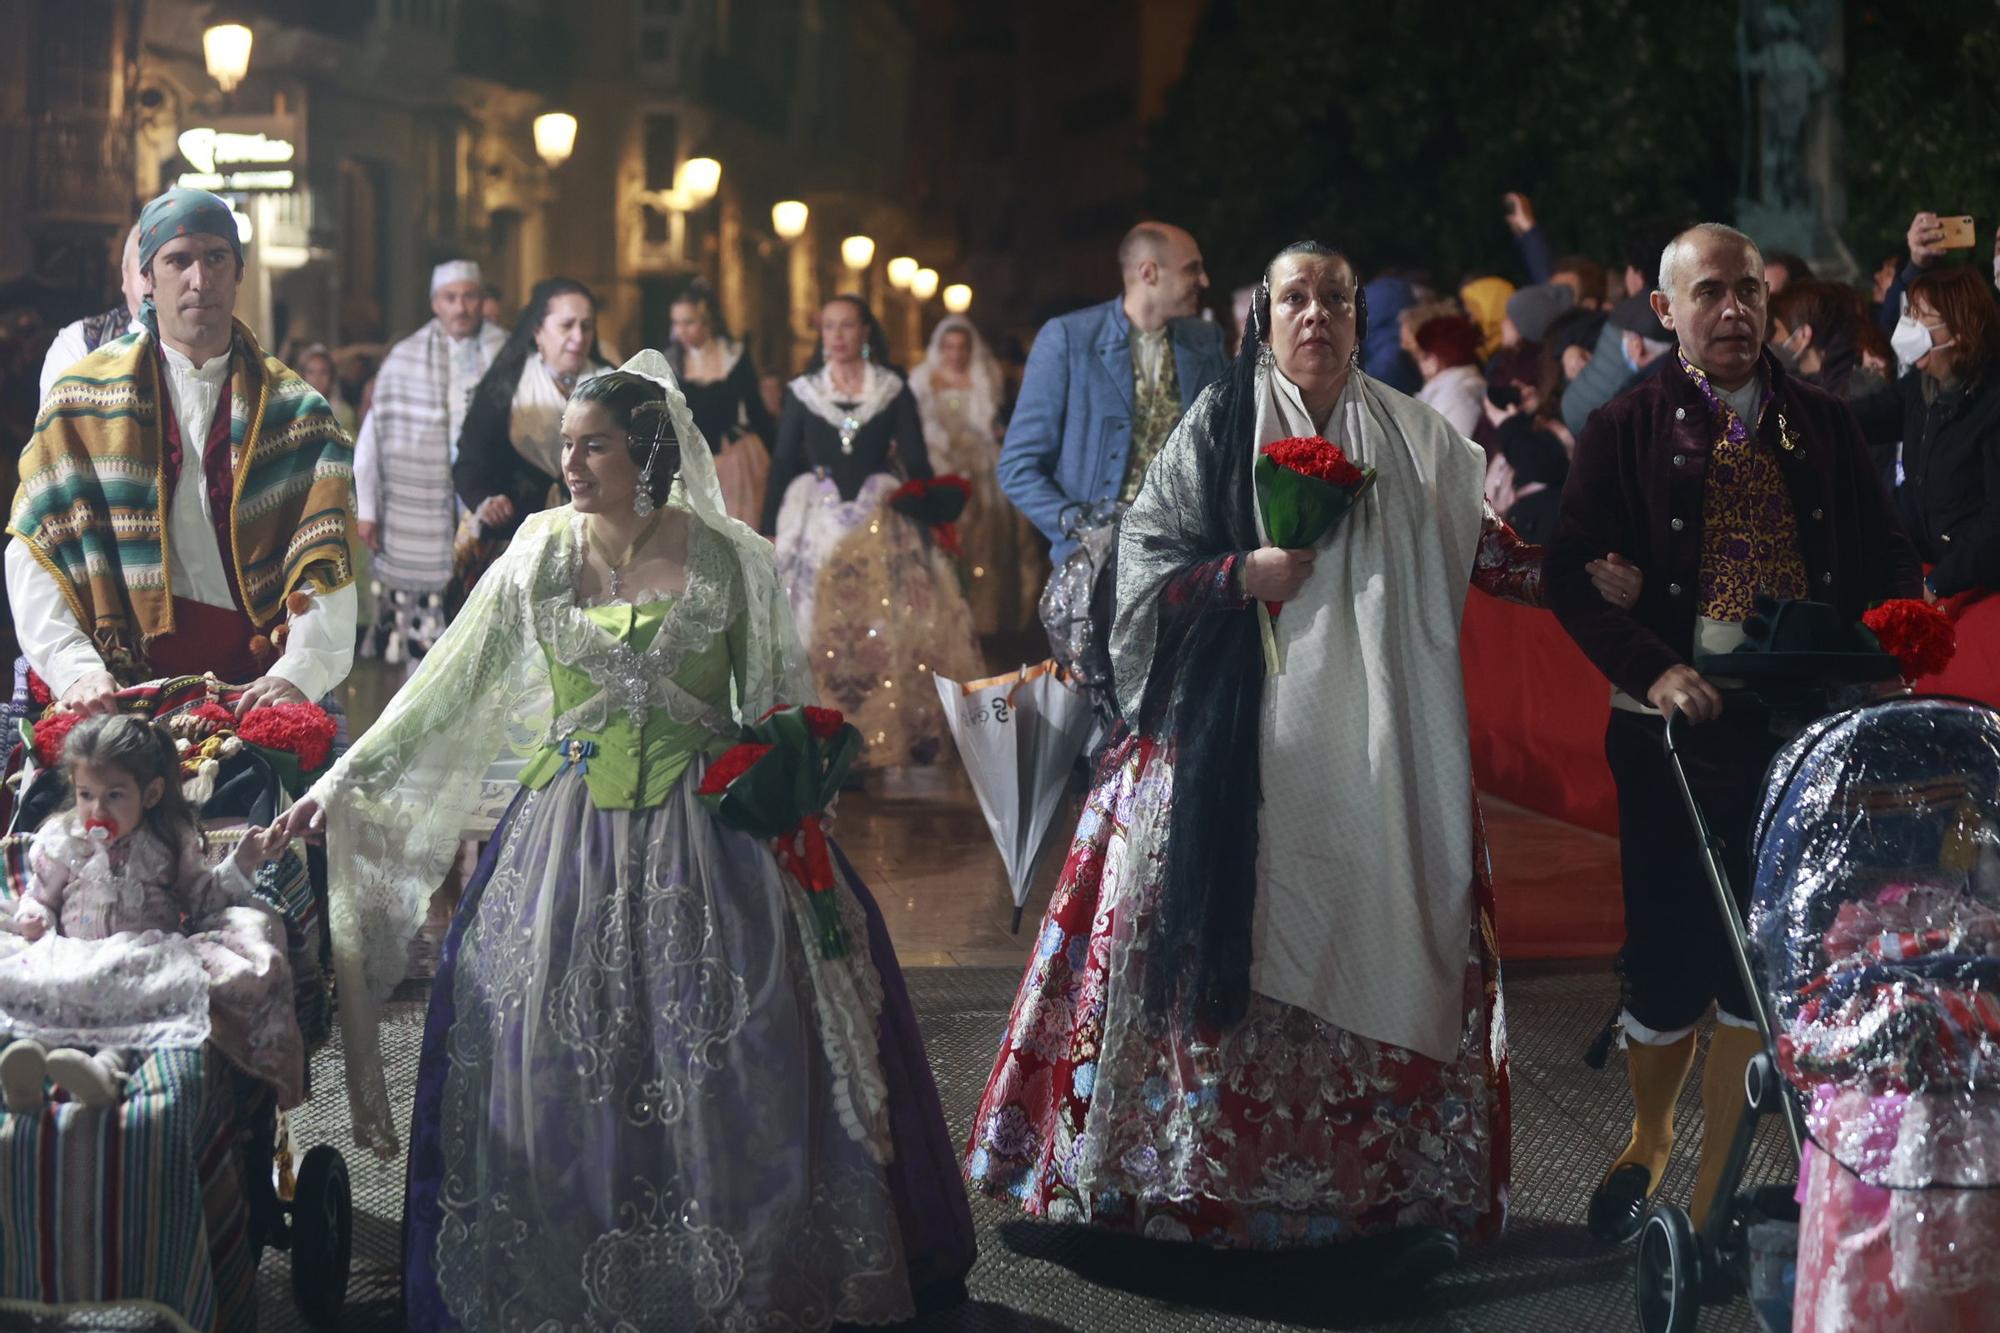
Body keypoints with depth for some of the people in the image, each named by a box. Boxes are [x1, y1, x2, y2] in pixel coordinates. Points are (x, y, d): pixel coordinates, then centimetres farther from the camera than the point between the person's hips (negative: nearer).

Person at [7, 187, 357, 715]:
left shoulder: (296, 410, 10)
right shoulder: (82, 397, 9)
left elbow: (325, 562, 1)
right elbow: (35, 552, 3)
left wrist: (298, 671, -17)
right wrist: (75, 667, -13)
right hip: (122, 690, -1)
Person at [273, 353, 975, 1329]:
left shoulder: (730, 560, -3)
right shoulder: (539, 554, 1)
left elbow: (784, 710, 3)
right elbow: (448, 686, 5)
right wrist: (345, 779, 1)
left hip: (705, 835, -1)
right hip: (572, 836, 1)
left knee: (730, 1069, -2)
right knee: (554, 1060, -1)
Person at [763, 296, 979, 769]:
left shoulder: (893, 391, 4)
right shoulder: (802, 392, 7)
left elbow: (917, 463, 3)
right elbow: (782, 465, 7)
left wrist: (933, 524, -5)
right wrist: (770, 531, 1)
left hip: (882, 525, -1)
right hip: (818, 525, 1)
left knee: (889, 634, -6)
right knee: (819, 634, -2)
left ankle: (886, 739, 2)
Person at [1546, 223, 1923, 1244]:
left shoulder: (1823, 427, 10)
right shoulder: (1626, 431, 2)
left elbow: (1885, 561, 11)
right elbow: (1572, 573, -5)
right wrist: (1652, 670, -19)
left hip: (1805, 730, 2)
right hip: (1678, 734, -2)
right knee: (1668, 959, 3)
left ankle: (1711, 1189, 14)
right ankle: (1648, 1137, 31)